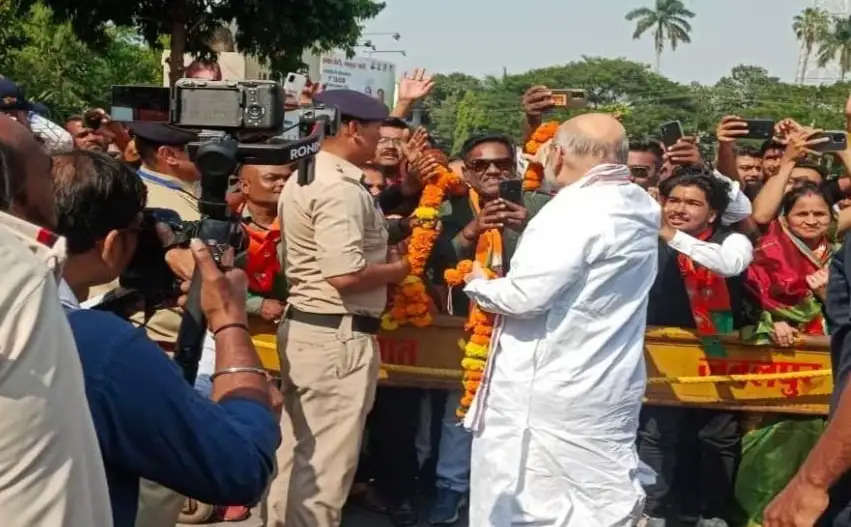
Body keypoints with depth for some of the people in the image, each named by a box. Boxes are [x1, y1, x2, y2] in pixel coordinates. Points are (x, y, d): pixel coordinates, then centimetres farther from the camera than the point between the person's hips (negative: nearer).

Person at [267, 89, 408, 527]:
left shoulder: (303, 179, 13)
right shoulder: (340, 188, -19)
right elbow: (345, 275, -26)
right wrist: (395, 268, -8)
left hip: (303, 326, 10)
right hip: (338, 337, -10)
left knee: (297, 451, 18)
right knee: (325, 463, -1)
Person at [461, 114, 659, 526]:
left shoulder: (577, 208, -20)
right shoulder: (638, 207, 8)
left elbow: (525, 295, -23)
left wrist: (479, 287, -5)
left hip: (550, 392, -8)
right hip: (608, 391, 8)